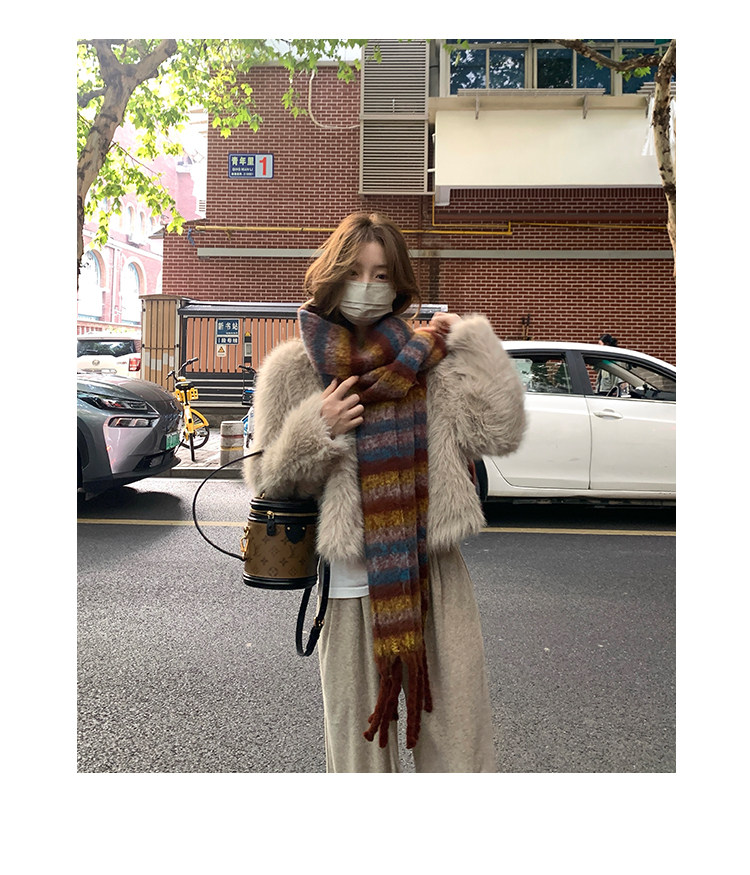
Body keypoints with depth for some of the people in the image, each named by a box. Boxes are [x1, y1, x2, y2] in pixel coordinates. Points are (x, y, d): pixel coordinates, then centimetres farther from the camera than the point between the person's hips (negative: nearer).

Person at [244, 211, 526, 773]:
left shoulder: (426, 358, 5)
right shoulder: (293, 371, 3)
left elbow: (498, 430, -4)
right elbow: (267, 480, 4)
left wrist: (472, 342, -2)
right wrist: (316, 431, -12)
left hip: (436, 575, 1)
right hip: (352, 583, -1)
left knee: (458, 727, 8)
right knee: (359, 729, 11)